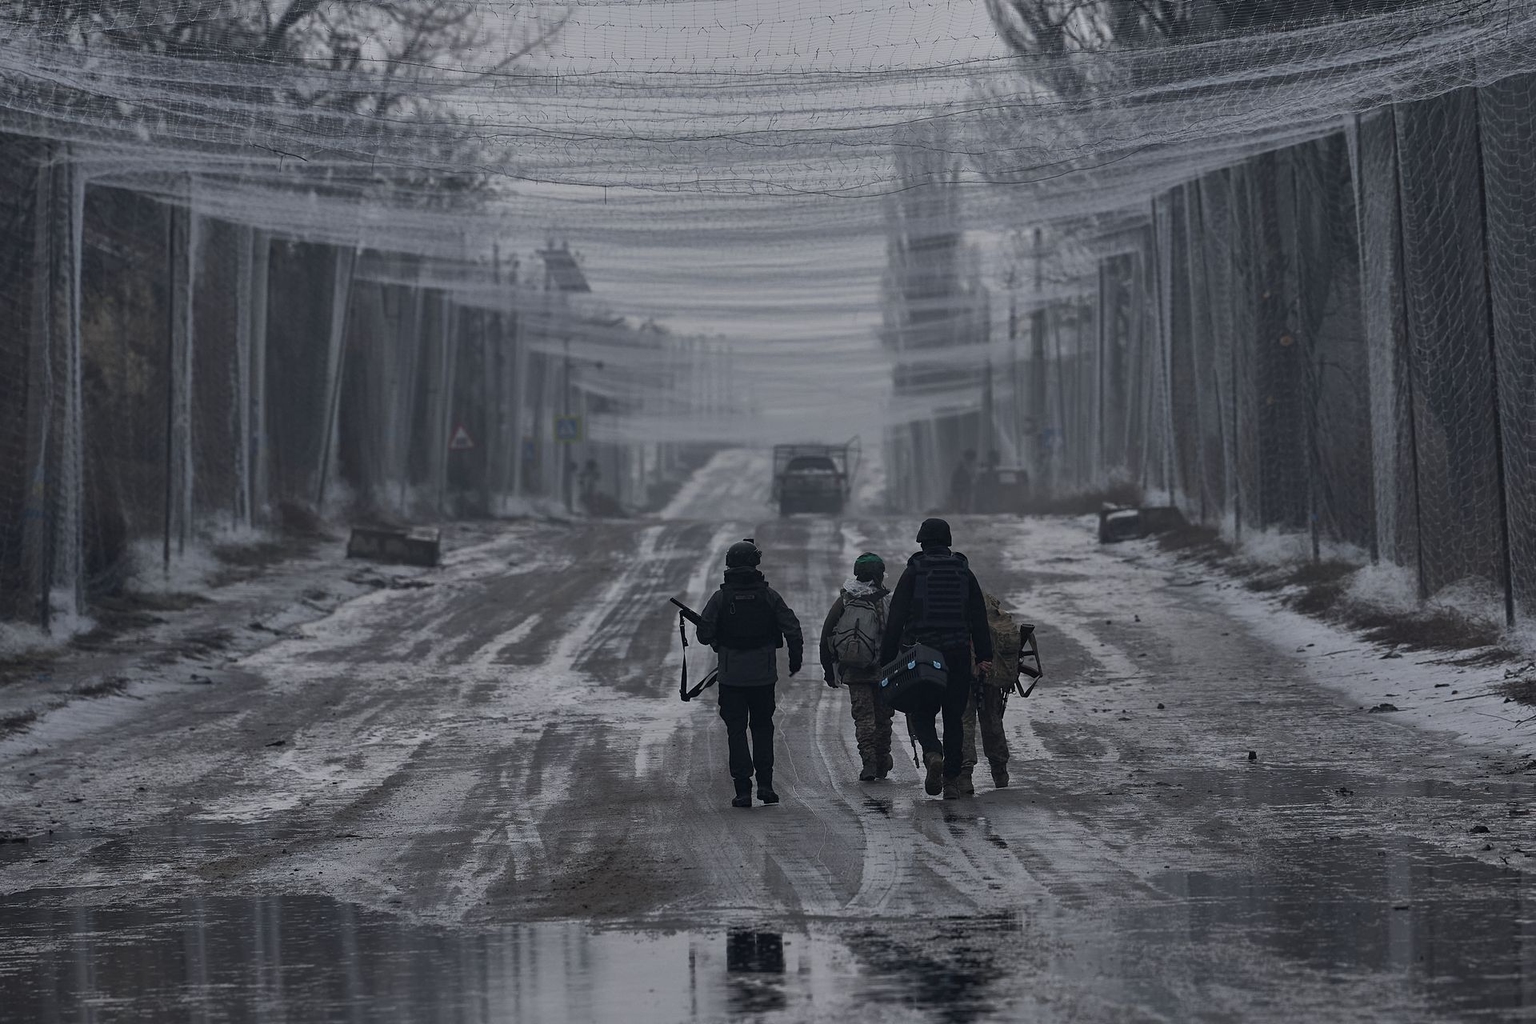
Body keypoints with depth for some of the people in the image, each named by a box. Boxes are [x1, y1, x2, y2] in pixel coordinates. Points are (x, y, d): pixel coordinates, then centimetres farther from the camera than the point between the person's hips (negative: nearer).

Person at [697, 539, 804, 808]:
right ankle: (765, 784, 9)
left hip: (731, 675, -1)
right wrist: (795, 659, 10)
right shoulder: (769, 595, -4)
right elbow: (792, 629, -5)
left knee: (736, 730, 5)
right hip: (764, 674, 1)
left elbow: (704, 634, -8)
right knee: (762, 726, 16)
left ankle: (743, 789, -1)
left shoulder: (721, 597, -6)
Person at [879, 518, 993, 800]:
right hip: (958, 655, 2)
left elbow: (895, 619, -4)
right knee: (954, 717, 9)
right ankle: (951, 779, 8)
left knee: (922, 714, 7)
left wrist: (887, 659, -2)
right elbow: (979, 618, 7)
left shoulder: (913, 572, -1)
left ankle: (933, 754, -22)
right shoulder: (964, 573, 8)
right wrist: (984, 656, 9)